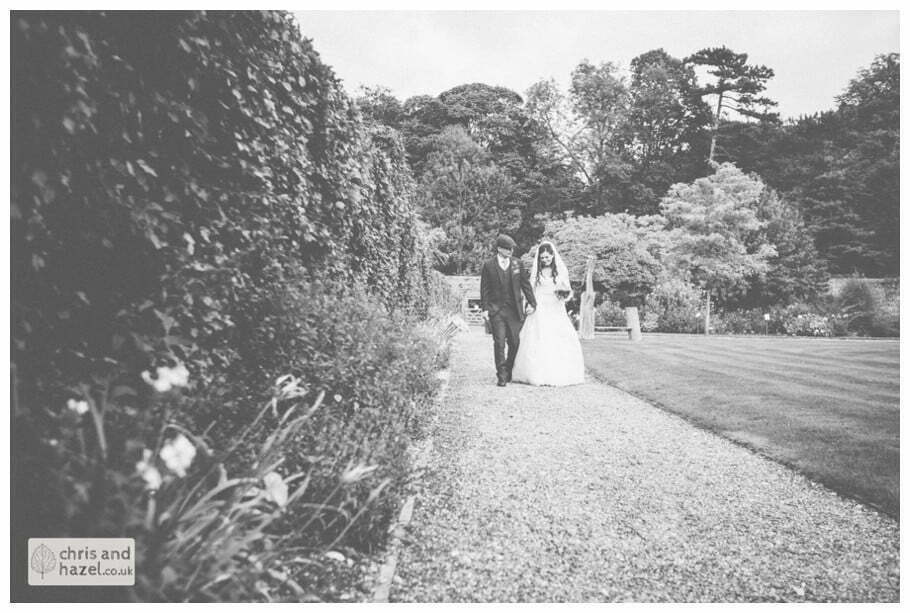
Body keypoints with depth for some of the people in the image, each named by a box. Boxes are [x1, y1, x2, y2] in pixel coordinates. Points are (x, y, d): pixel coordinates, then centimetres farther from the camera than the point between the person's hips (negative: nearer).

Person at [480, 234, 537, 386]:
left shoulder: (517, 263, 7)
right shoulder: (488, 265, 0)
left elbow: (525, 284, 10)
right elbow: (484, 289, 0)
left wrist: (532, 302, 5)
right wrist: (485, 309, -5)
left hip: (515, 310, 3)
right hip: (496, 310, -3)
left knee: (515, 343, 6)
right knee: (499, 343, -5)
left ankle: (510, 373, 24)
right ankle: (501, 376, 1)